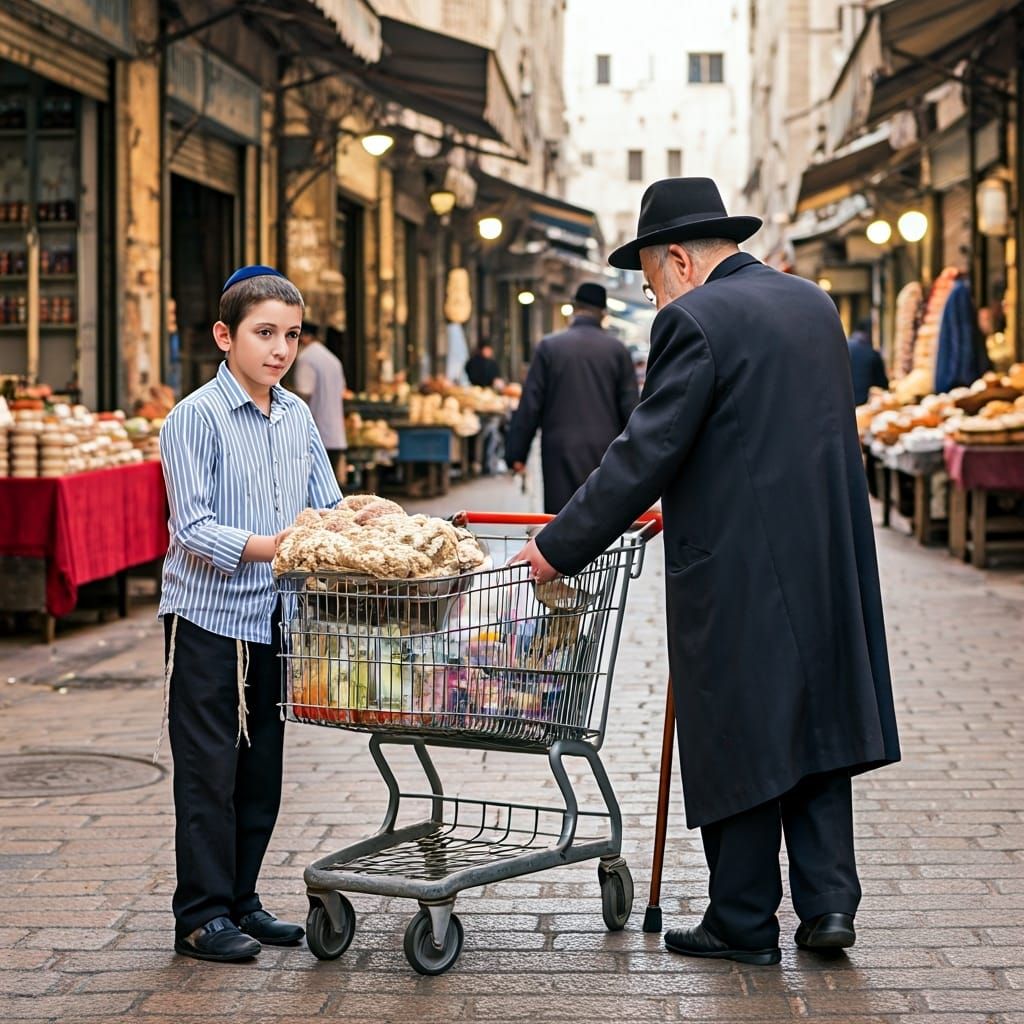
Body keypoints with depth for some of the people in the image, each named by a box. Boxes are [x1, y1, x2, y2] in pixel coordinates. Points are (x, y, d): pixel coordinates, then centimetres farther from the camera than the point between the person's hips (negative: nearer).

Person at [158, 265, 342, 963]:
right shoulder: (195, 418, -11)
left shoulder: (298, 417, 8)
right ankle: (201, 916, 9)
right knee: (209, 771, 0)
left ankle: (241, 900, 24)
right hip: (208, 619, -6)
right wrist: (268, 547, -30)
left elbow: (327, 506, 13)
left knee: (261, 770, 12)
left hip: (273, 618, 6)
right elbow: (193, 528, -17)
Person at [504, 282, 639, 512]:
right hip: (606, 451, 2)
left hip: (562, 452, -2)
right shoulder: (617, 349, 4)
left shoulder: (549, 346, -1)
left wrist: (516, 453, 4)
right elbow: (630, 407, 4)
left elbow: (530, 405, -1)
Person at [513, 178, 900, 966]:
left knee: (739, 743, 3)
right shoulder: (814, 303, 13)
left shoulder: (695, 320, -12)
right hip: (828, 560, 7)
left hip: (736, 570, -7)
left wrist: (562, 546, -11)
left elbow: (647, 451, -17)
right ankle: (828, 901, 11)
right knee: (815, 726, 14)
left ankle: (743, 924, 14)